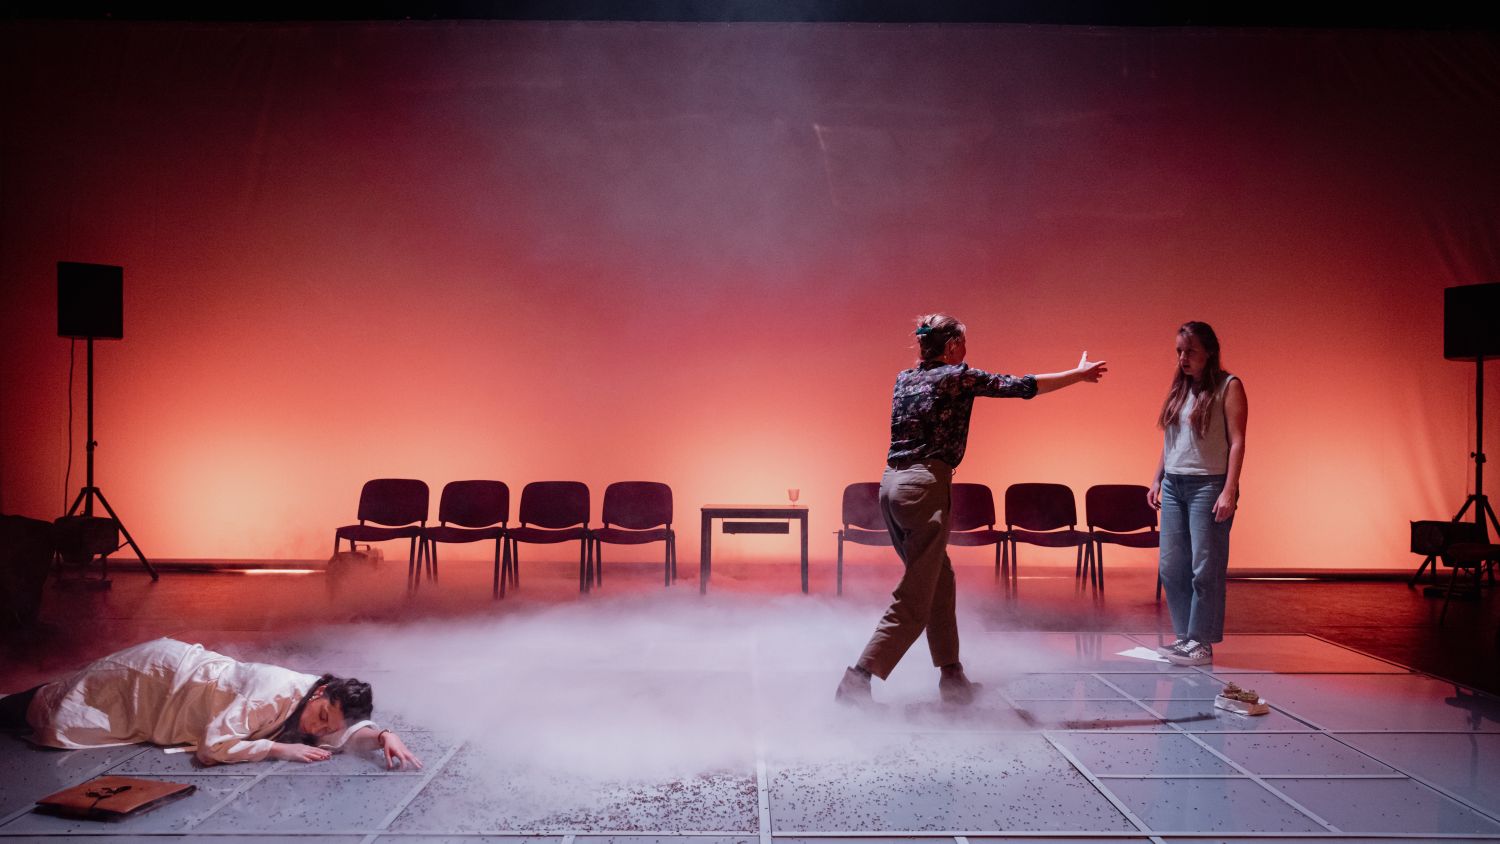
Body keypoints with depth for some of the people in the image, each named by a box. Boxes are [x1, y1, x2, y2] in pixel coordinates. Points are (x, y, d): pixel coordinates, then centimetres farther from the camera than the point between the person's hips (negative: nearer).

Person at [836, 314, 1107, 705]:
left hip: (892, 483, 8)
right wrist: (1080, 374, 16)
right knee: (913, 601, -5)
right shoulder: (958, 376, -3)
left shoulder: (904, 379, 15)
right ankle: (857, 680, -13)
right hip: (925, 486, -8)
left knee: (940, 581, 18)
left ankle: (951, 677, 23)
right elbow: (1024, 386, 3)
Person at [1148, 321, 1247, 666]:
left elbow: (1237, 442, -9)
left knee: (1205, 568, -4)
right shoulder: (1179, 388, 15)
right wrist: (1157, 480, 16)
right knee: (1171, 567, 6)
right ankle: (1185, 636, 16)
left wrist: (1229, 491, -16)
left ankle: (1201, 643, 3)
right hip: (1173, 485, 7)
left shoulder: (1228, 387, -3)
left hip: (1208, 485, -6)